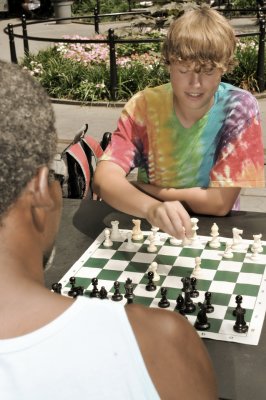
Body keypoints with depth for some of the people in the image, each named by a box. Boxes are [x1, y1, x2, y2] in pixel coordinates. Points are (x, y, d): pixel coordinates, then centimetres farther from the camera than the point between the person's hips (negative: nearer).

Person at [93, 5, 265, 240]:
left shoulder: (240, 108, -13)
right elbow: (104, 179, -23)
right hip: (147, 227, 2)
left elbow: (220, 203, -16)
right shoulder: (144, 105, -10)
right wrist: (151, 208, -41)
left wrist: (138, 190, -13)